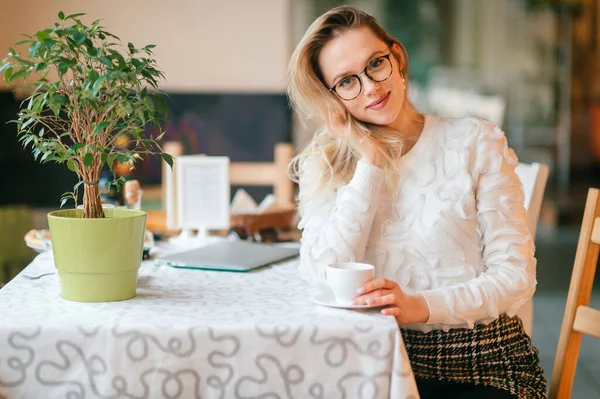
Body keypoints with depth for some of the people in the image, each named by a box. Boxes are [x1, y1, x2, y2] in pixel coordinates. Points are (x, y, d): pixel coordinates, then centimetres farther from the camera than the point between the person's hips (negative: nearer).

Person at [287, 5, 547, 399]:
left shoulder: (476, 143, 0)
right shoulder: (325, 166, 6)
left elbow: (516, 276, -5)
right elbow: (324, 276, -11)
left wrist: (421, 306, -21)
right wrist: (370, 161, -10)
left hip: (485, 365, -2)